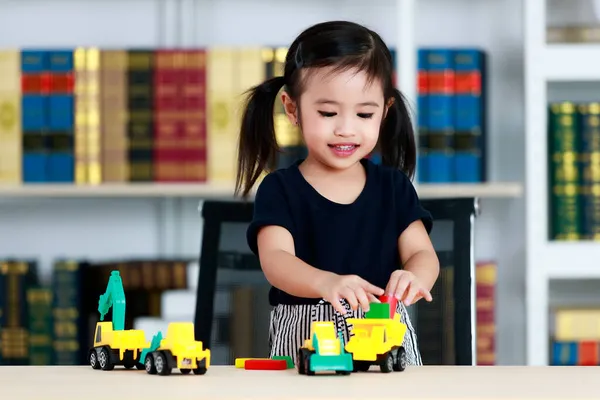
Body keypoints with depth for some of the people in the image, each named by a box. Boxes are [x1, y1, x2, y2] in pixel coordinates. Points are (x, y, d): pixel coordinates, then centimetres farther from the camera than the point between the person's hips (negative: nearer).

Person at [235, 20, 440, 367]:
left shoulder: (394, 187, 8)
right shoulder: (279, 190, -1)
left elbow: (423, 254, 1)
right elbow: (275, 260, -16)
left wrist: (414, 278, -26)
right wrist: (326, 282, -37)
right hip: (305, 339, -2)